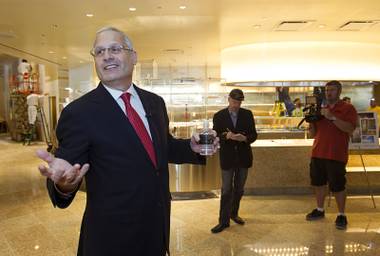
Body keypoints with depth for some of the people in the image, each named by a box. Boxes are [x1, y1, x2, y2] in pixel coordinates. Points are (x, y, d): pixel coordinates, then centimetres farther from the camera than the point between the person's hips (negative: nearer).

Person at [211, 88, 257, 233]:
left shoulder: (247, 114, 2)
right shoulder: (219, 116, -3)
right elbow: (215, 136, -6)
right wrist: (226, 136, -26)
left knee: (239, 189, 16)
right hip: (227, 157, -3)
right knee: (226, 190, 0)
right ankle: (224, 221, 10)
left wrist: (244, 138, -21)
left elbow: (254, 135, 0)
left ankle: (234, 213, 36)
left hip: (243, 156, 3)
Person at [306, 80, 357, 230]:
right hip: (317, 154, 6)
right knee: (318, 183, 13)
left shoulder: (348, 108, -1)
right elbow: (313, 134, 12)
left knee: (337, 186, -1)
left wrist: (332, 117, -26)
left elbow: (350, 129, -18)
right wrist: (311, 121, -7)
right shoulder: (320, 109, 14)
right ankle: (320, 210, 28)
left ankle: (341, 215, 13)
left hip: (336, 155, -6)